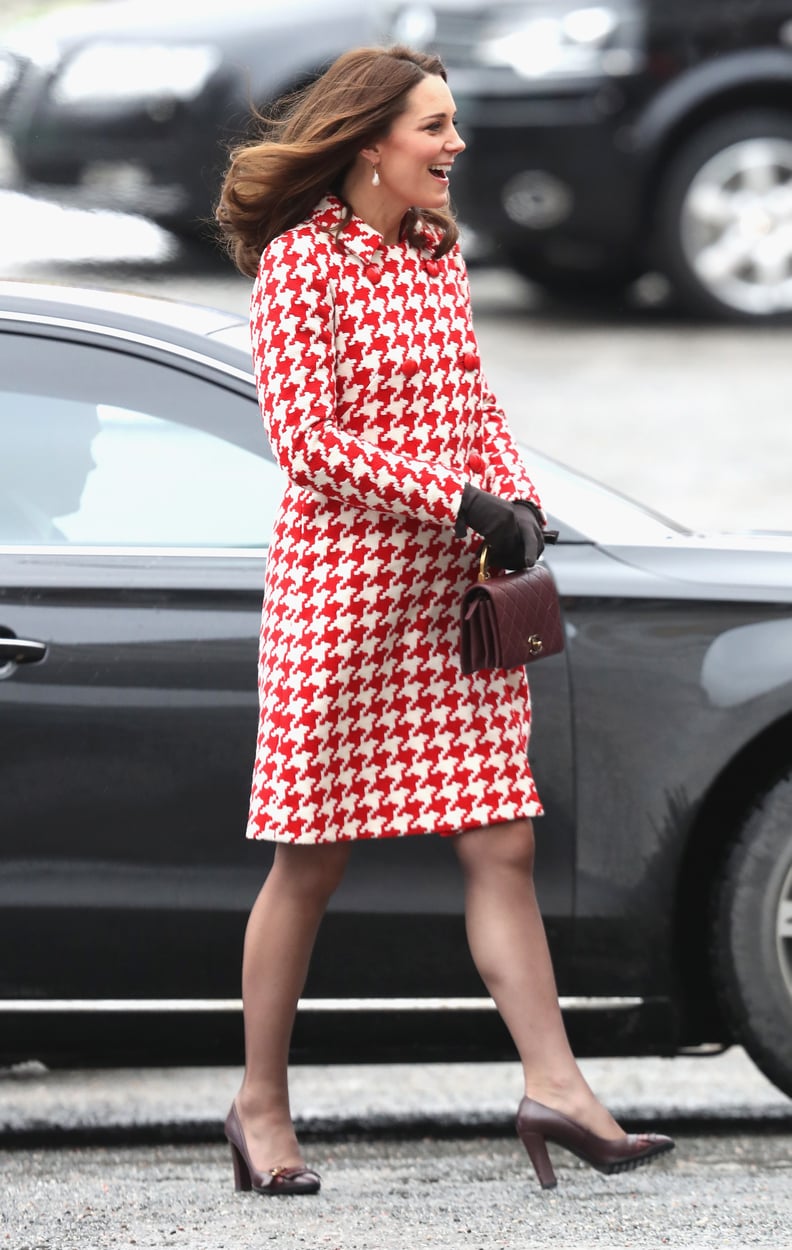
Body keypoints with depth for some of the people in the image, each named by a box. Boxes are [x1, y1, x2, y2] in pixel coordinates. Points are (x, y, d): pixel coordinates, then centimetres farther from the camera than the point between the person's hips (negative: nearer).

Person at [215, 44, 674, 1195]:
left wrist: (519, 501, -1)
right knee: (313, 860, 2)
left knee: (501, 846, -1)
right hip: (341, 580, -7)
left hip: (455, 589, 7)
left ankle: (556, 1088, -4)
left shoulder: (438, 255, 14)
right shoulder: (301, 259, -9)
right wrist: (462, 503, -17)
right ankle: (261, 1102, 14)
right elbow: (307, 439, -15)